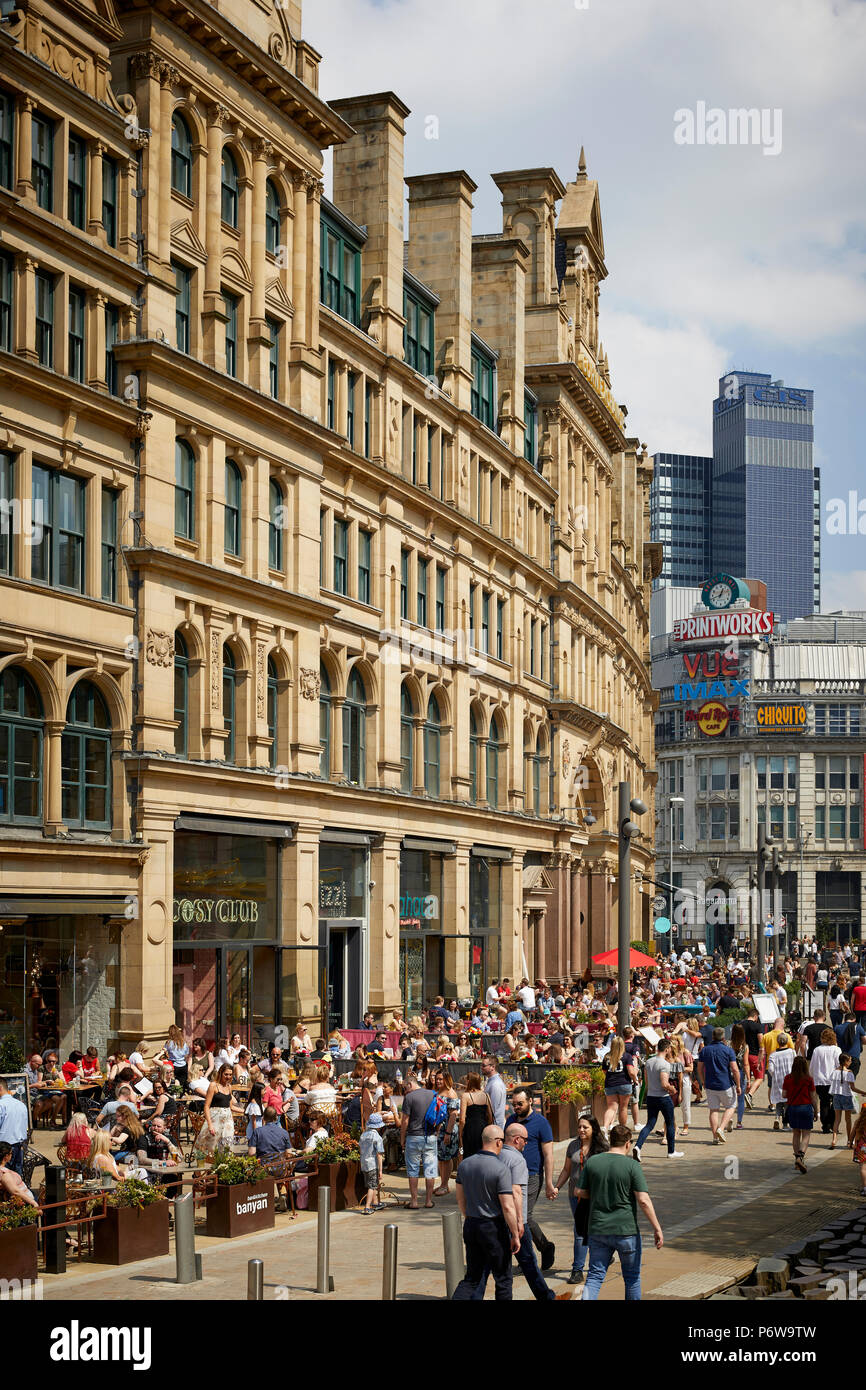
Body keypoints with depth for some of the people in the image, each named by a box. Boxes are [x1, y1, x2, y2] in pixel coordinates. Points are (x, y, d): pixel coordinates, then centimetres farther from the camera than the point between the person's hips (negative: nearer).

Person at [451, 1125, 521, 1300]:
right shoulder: (501, 1170, -18)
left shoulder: (465, 1164, 3)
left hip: (471, 1225, 6)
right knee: (503, 1279, 9)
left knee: (472, 1278, 12)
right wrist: (515, 1236, -10)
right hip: (494, 1227, -6)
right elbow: (508, 1207, -19)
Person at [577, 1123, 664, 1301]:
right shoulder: (632, 1166, -10)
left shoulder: (592, 1162, 1)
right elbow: (643, 1200, -14)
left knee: (595, 1275, 5)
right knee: (632, 1277, 14)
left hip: (598, 1229, 3)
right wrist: (657, 1229, -9)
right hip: (626, 1230, -3)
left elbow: (581, 1193, 6)